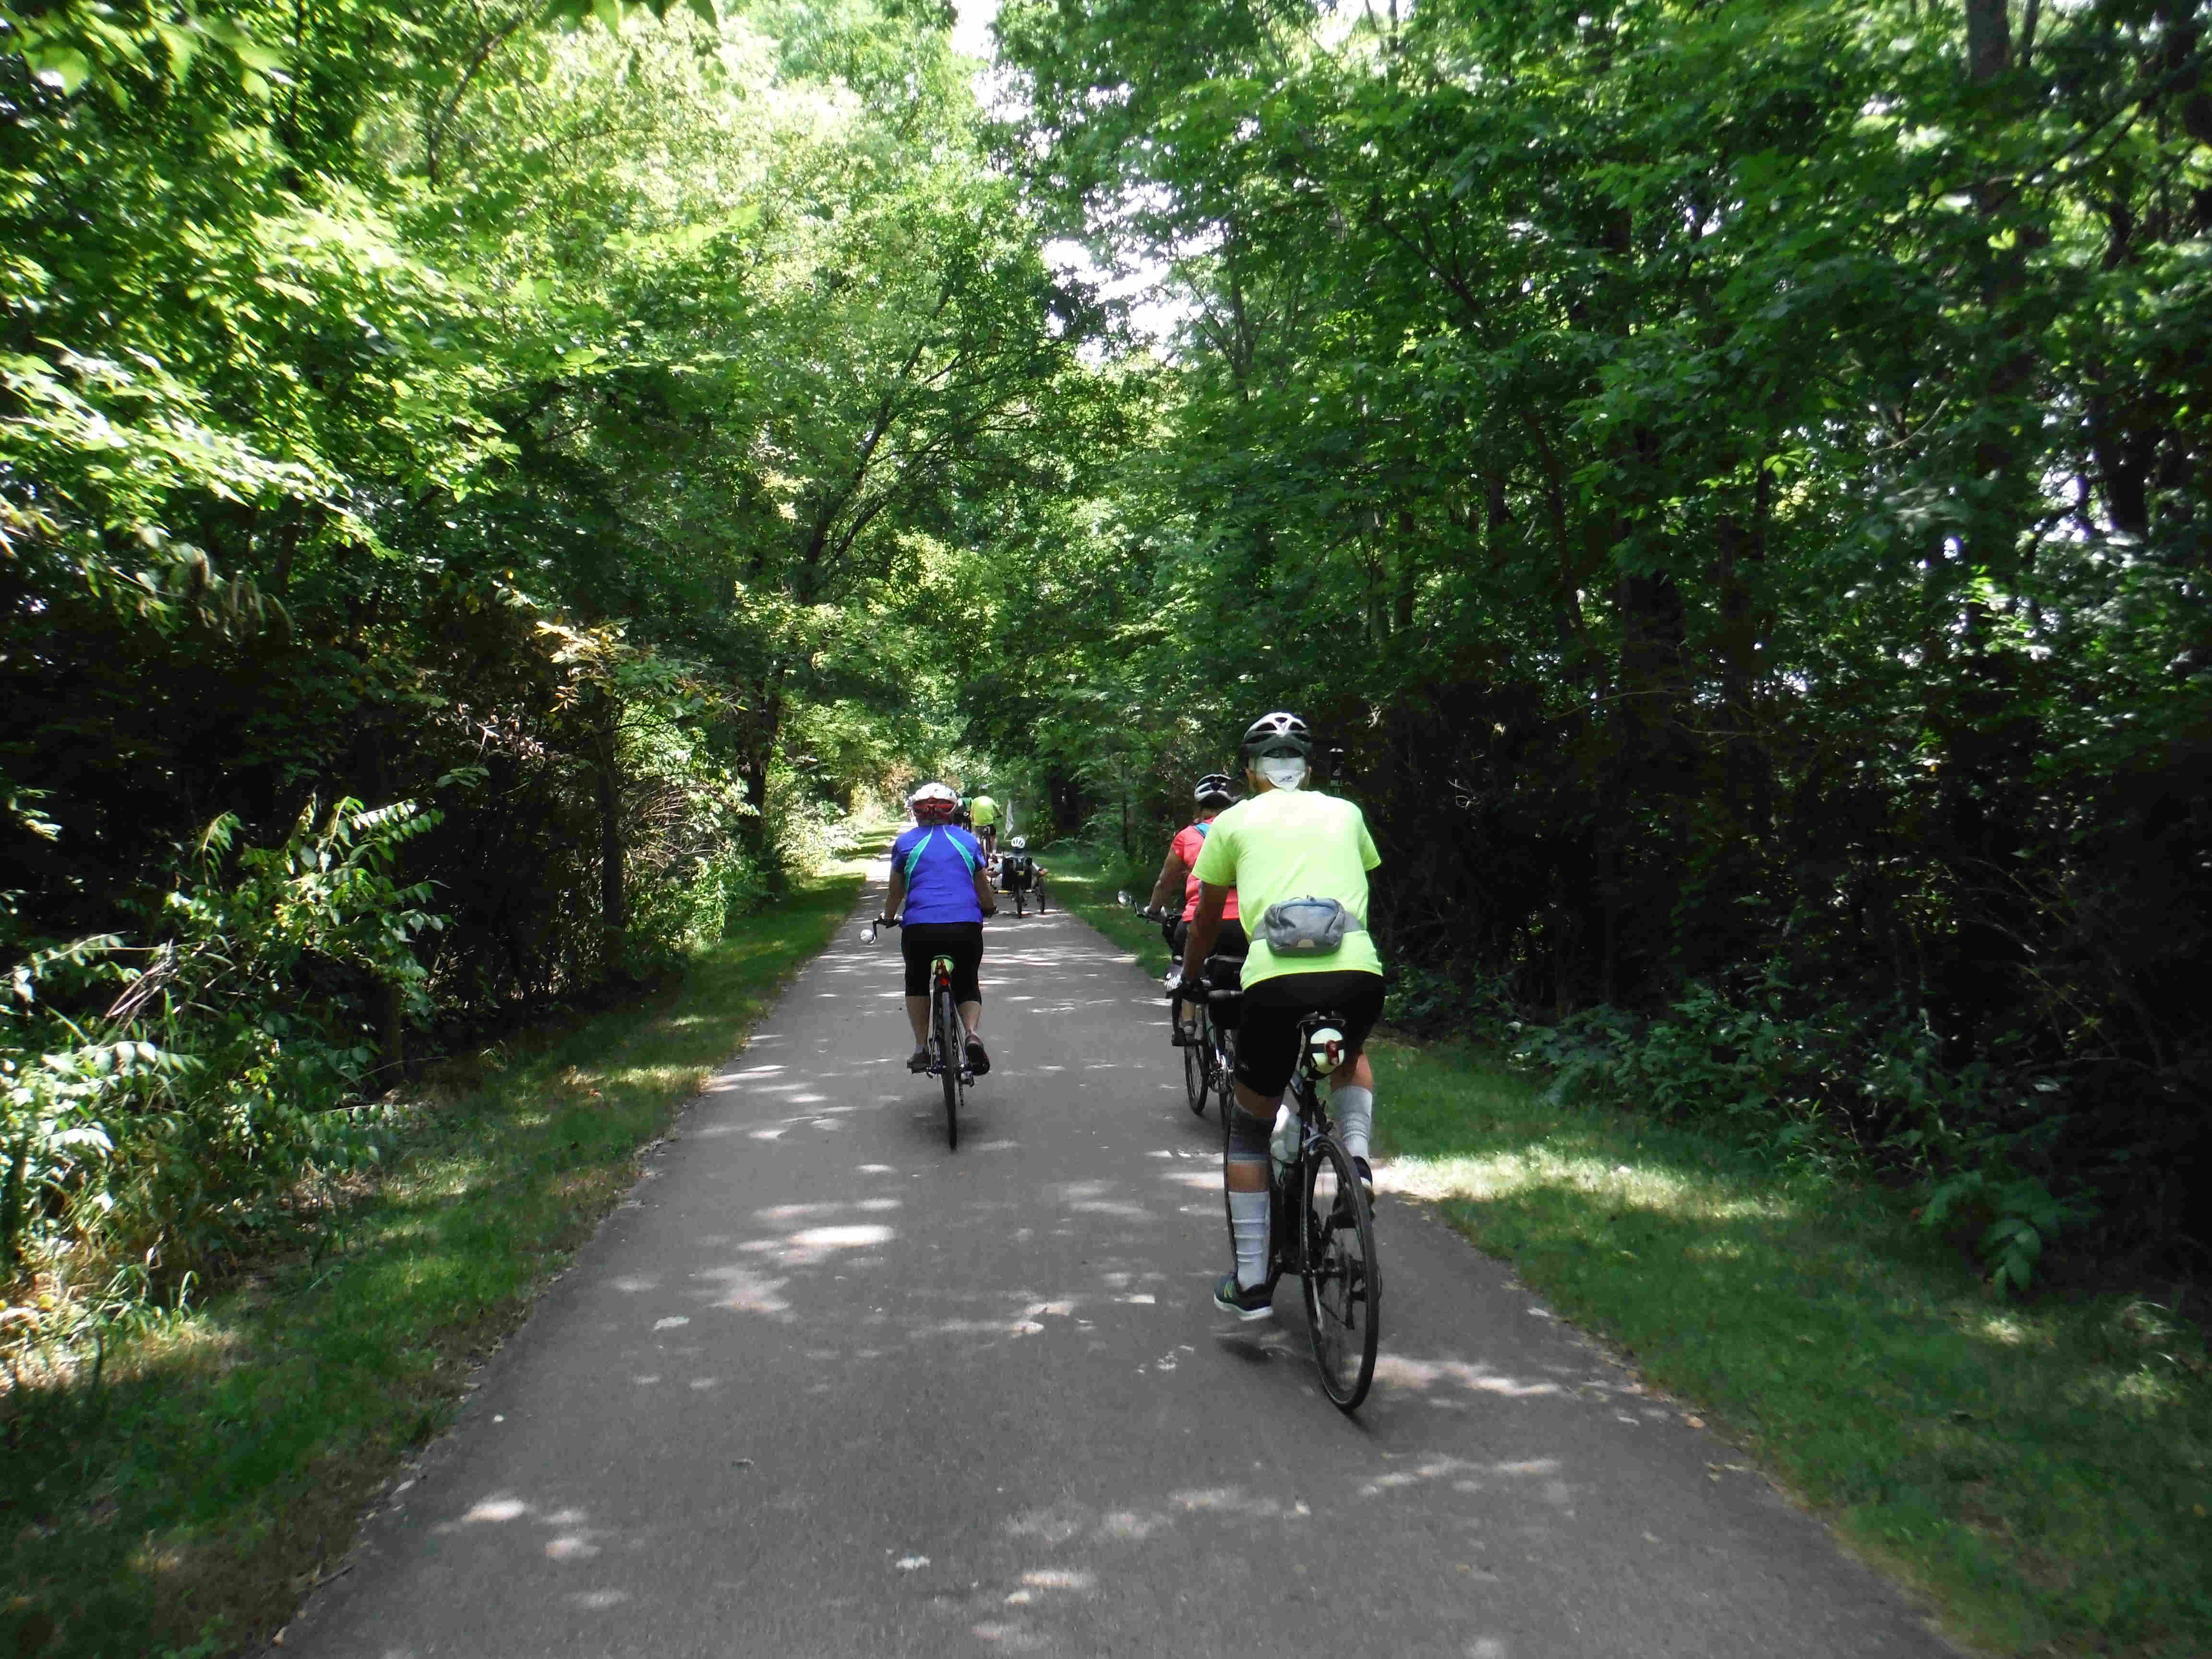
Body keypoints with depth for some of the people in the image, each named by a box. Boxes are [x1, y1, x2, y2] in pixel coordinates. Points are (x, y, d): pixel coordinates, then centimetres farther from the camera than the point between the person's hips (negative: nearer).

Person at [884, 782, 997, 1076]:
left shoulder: (906, 842, 11)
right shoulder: (967, 840, 15)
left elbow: (896, 891, 17)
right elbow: (983, 887, 23)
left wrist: (888, 918, 36)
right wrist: (991, 908, 44)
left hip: (920, 927, -1)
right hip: (966, 926, 1)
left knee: (917, 983, 25)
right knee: (967, 984, 19)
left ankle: (921, 1049, 14)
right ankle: (974, 1035, -9)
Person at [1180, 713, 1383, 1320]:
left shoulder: (1236, 821, 19)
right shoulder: (1345, 813, 24)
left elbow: (1204, 923, 27)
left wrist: (1188, 979, 45)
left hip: (1277, 979, -2)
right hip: (1358, 973, 2)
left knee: (1249, 1131, 18)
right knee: (1352, 1056, 39)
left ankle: (1250, 1283, 18)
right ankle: (1356, 1161, 15)